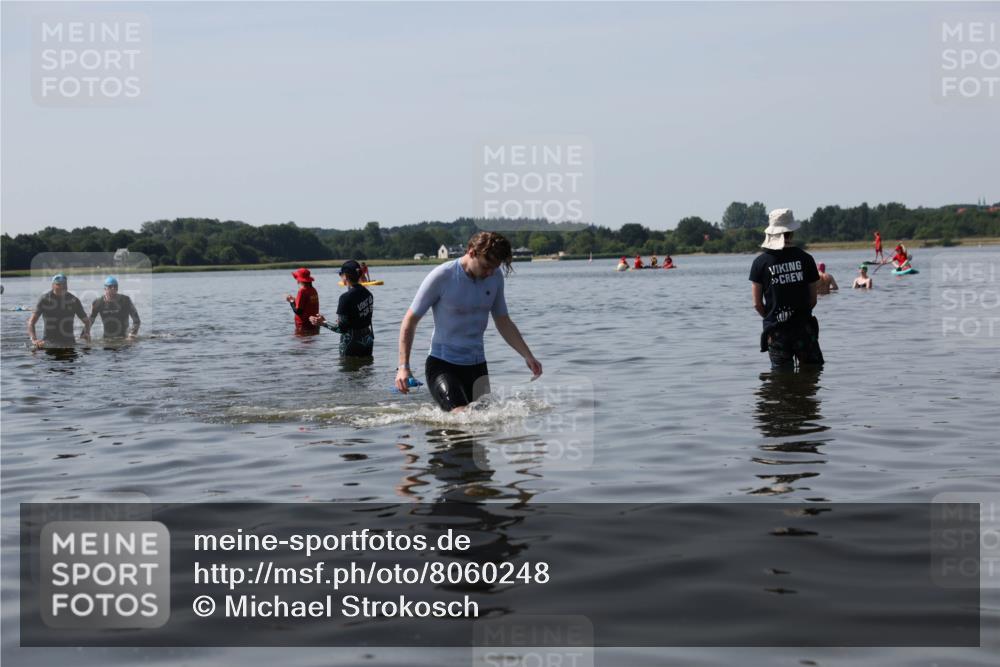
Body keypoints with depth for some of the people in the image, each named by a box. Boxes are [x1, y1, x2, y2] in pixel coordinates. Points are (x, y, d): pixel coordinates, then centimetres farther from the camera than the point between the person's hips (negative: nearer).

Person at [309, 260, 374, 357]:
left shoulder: (346, 297, -20)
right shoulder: (368, 294, 2)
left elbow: (341, 328, -19)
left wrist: (323, 323, -7)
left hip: (352, 341, -7)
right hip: (368, 339, 7)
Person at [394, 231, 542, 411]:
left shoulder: (495, 278, 2)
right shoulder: (442, 277, -13)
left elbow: (504, 323, 14)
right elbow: (410, 321, -7)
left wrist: (528, 356, 4)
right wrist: (403, 366, -14)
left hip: (477, 365, 6)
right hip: (442, 364, -6)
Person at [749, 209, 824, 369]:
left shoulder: (760, 262, -5)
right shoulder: (805, 258, -3)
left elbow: (757, 304, -3)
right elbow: (813, 300, 2)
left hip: (776, 331, 0)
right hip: (804, 327, 0)